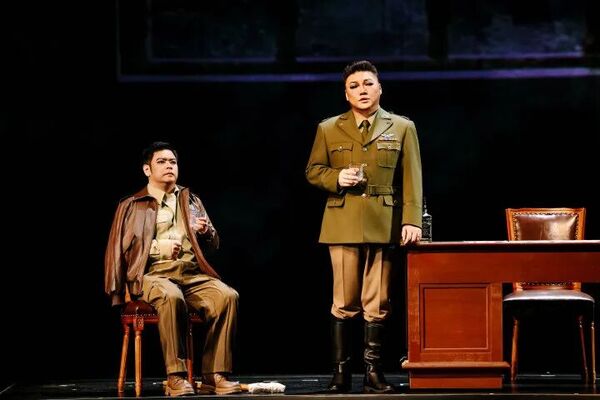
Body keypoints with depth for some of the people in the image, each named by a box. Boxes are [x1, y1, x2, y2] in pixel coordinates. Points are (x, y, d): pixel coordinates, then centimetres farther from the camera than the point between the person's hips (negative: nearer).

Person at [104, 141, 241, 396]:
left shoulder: (191, 201, 27)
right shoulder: (131, 206, 16)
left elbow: (213, 245, 27)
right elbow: (119, 249, 5)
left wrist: (206, 232, 2)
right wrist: (158, 247, -7)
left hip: (193, 274, 4)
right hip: (153, 273, -3)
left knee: (227, 296, -29)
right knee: (171, 298, -40)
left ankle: (214, 375, -29)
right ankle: (176, 377, -35)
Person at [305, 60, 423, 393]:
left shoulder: (402, 128, 9)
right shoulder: (329, 130, 11)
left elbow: (411, 179, 4)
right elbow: (313, 171, 15)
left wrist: (412, 220, -6)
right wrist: (336, 178, -7)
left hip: (384, 225, 0)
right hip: (343, 225, 0)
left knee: (378, 303, 1)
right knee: (345, 303, 0)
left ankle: (374, 372, 6)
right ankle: (341, 373, 5)